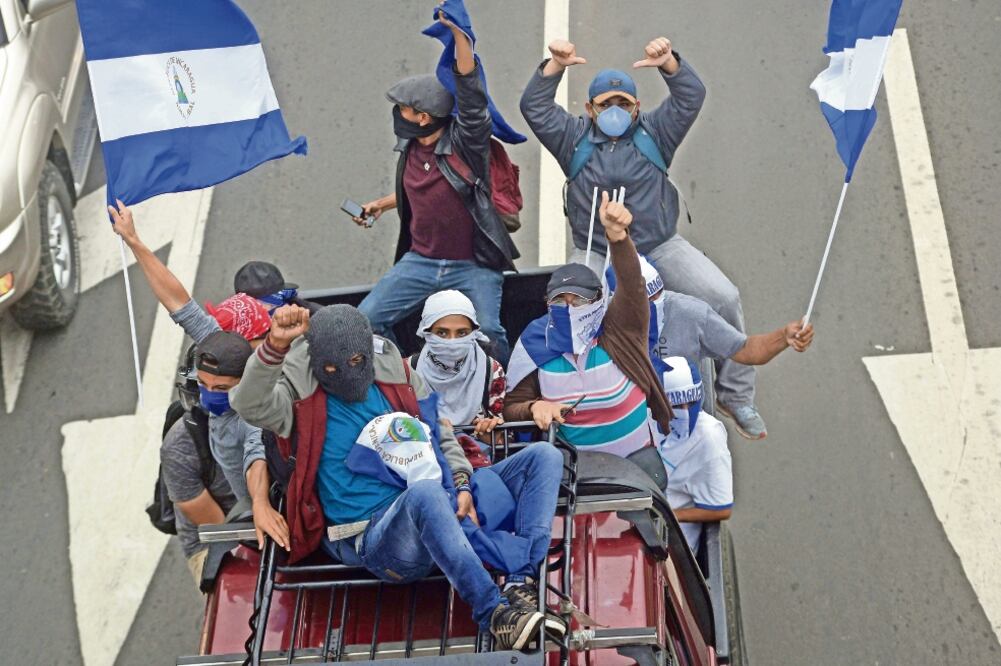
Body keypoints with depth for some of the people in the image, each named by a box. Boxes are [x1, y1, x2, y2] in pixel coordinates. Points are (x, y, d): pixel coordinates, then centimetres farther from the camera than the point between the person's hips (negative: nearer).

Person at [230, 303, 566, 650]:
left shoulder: (398, 376, 11)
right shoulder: (303, 398, -1)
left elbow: (440, 436, 21)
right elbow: (250, 404, -22)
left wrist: (461, 486, 4)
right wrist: (276, 346, -37)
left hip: (442, 509, 7)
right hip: (375, 538, -7)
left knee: (544, 456, -3)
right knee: (425, 491, -42)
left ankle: (520, 585, -23)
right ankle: (495, 614, -40)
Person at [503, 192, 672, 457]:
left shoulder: (617, 330, -6)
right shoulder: (535, 346, -3)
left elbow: (631, 284, -24)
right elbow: (511, 409, 4)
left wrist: (617, 235, -42)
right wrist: (534, 407, -20)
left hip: (636, 456, -1)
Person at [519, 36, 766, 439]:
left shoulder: (654, 133, 7)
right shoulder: (574, 138, 6)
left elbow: (691, 98, -4)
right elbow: (535, 108, -4)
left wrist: (669, 63, -21)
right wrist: (556, 66, -18)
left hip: (660, 248, 1)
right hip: (595, 255, -1)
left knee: (724, 299, -15)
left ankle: (737, 396, 0)